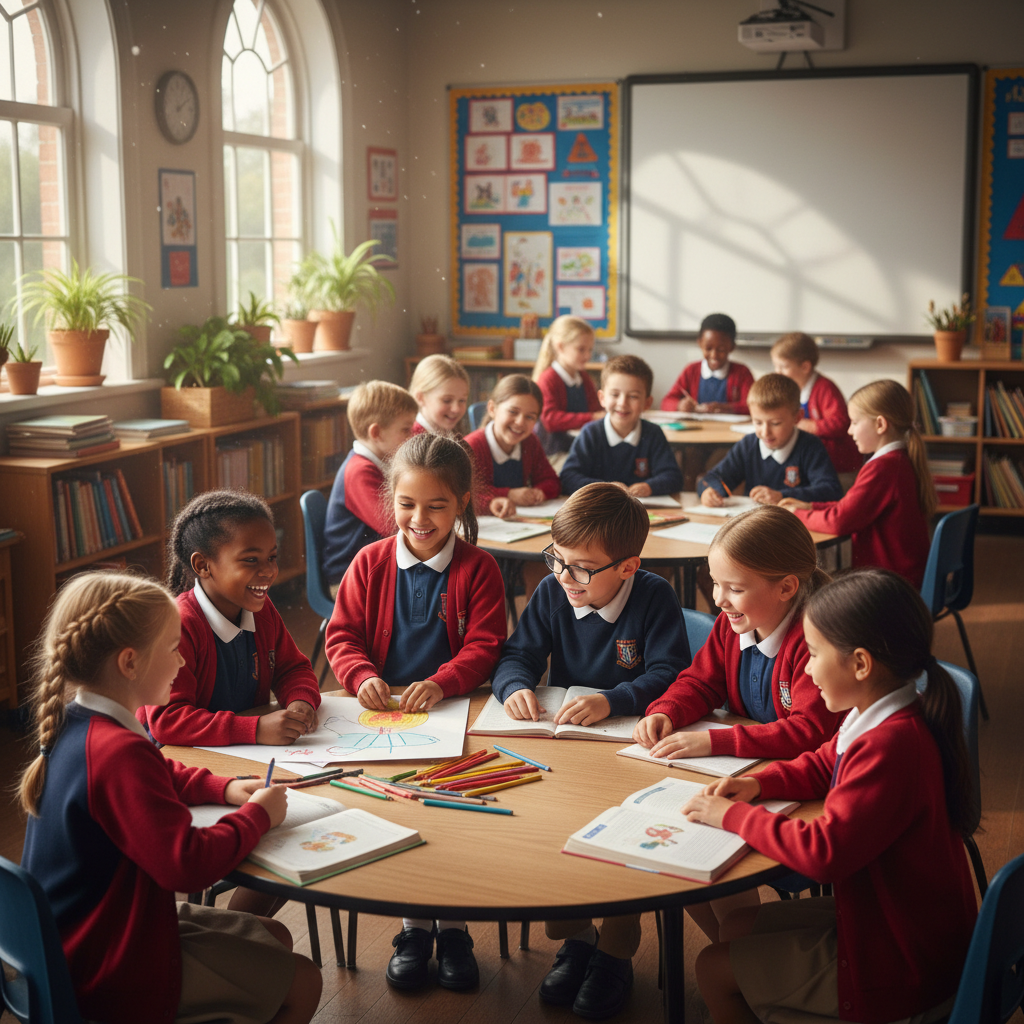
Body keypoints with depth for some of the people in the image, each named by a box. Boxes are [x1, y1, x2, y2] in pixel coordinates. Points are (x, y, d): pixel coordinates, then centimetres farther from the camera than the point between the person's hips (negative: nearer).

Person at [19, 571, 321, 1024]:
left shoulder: (72, 726, 2)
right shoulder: (119, 752, -31)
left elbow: (160, 776, 21)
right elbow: (188, 863, -33)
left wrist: (225, 788, 5)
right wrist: (258, 815, -16)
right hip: (113, 977, -10)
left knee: (273, 936, 19)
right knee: (302, 983, -1)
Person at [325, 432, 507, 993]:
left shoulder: (478, 569, 2)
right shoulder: (370, 563, 8)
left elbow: (484, 647, -3)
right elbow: (342, 634, 8)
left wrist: (440, 684, -20)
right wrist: (362, 676, -13)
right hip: (382, 714, 1)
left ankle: (452, 925, 2)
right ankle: (413, 923, 1)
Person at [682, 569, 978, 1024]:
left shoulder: (889, 746, -32)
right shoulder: (881, 721, -1)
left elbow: (824, 852, -32)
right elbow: (821, 766, 18)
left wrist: (733, 816, -20)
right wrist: (759, 784, 1)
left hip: (896, 965, -9)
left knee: (714, 970, 1)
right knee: (737, 928, 18)